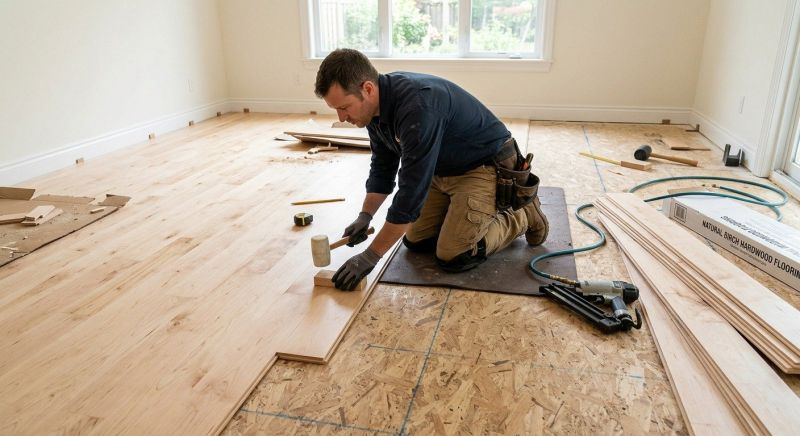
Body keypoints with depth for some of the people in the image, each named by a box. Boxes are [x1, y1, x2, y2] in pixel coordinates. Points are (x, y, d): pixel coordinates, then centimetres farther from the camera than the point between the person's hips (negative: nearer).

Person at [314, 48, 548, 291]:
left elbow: (411, 191, -34)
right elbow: (383, 166, 7)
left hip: (487, 167, -8)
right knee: (416, 241, 7)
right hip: (443, 169, 8)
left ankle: (522, 215, 6)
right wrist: (365, 216, -4)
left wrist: (370, 256, -28)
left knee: (453, 257, -14)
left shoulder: (418, 107, -36)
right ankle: (469, 209, 24)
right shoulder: (376, 107, -8)